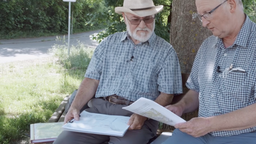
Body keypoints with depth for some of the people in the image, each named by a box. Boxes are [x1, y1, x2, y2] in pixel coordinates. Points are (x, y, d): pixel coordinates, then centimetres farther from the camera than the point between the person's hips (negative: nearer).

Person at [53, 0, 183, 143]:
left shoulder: (166, 51, 5)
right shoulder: (109, 43, 14)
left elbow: (166, 94, 0)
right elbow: (92, 79, 10)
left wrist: (143, 115, -18)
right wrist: (75, 106, -7)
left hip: (138, 116, -2)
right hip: (100, 108, 3)